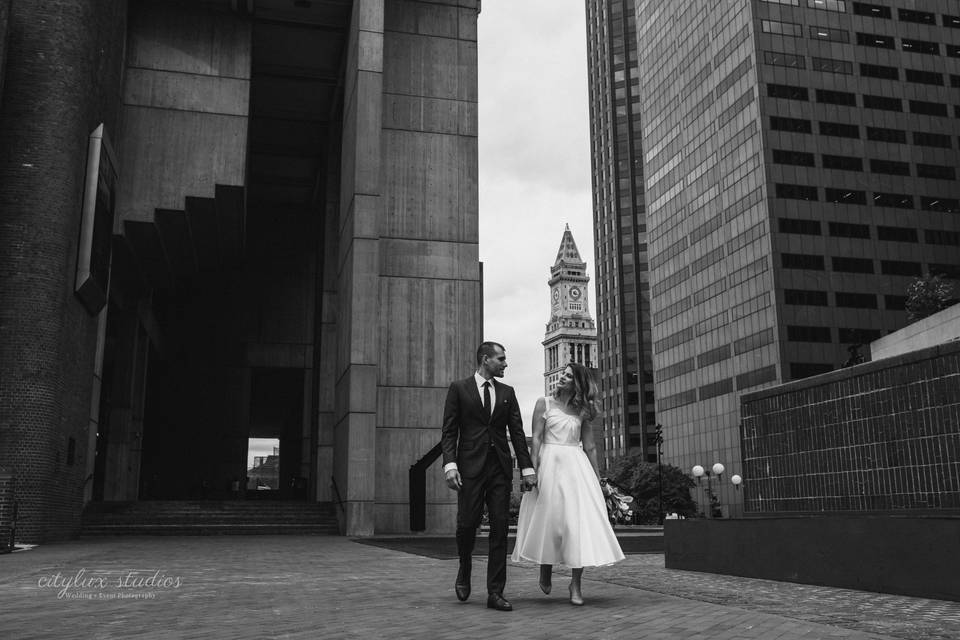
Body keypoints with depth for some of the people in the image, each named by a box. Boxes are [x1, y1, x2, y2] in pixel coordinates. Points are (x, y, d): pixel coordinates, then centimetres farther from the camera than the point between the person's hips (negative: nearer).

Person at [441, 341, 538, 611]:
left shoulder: (507, 393, 14)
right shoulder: (459, 388, 4)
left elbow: (517, 432, 11)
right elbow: (449, 431, -1)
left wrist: (527, 468, 3)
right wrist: (450, 465, -13)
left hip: (500, 469, 3)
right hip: (470, 467, -3)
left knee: (500, 530, 0)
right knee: (467, 524, -5)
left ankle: (495, 593, 6)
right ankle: (464, 570, 26)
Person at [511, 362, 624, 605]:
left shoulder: (582, 411, 11)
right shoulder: (544, 403, 4)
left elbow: (589, 445, 13)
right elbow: (536, 438, -3)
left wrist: (596, 476, 11)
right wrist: (533, 470, -13)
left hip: (576, 466, 2)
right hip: (550, 464, -2)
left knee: (580, 521, -6)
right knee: (549, 519, 1)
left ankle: (576, 585, 0)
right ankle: (545, 570, 26)